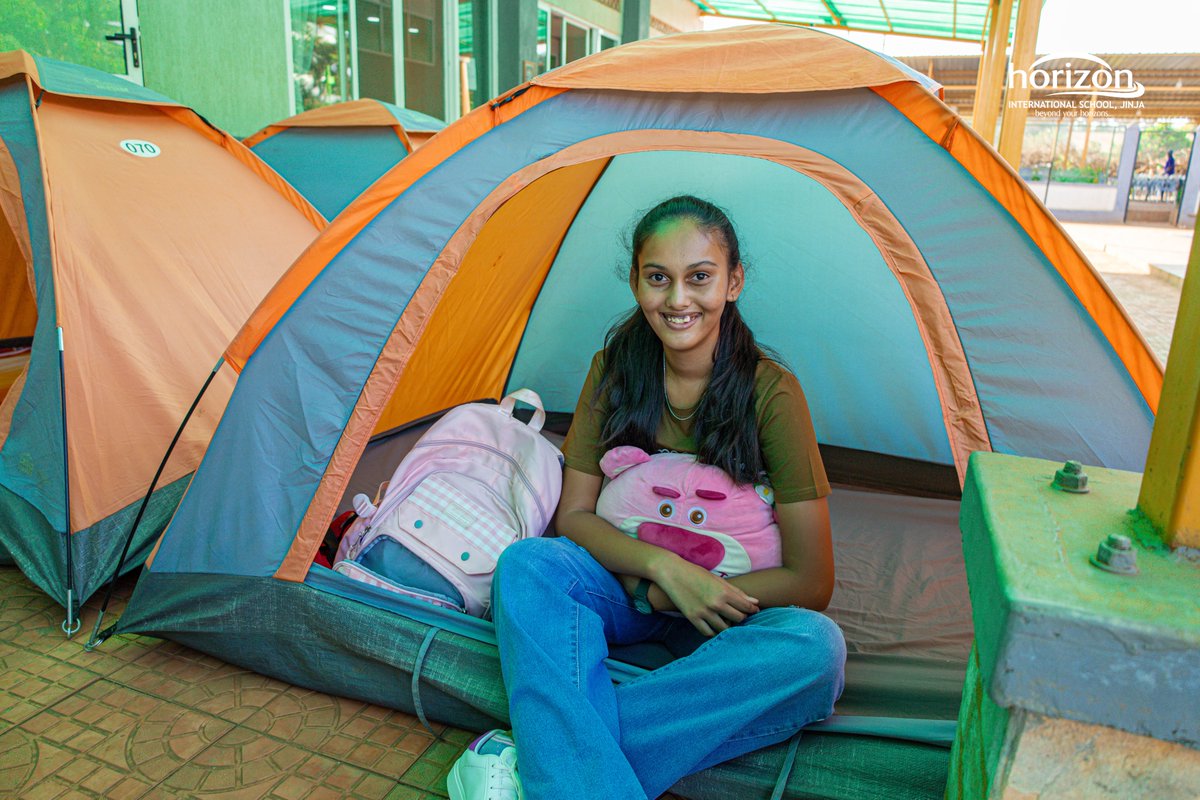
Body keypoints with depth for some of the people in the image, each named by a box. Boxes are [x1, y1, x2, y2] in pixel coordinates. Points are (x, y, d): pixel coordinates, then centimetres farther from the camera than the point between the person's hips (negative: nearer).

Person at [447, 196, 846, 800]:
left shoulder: (771, 392, -15)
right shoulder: (614, 369, -6)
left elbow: (811, 583, -13)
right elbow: (573, 515, -5)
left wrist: (670, 597, -17)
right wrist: (662, 565, -23)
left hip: (722, 610, -1)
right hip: (623, 586, 2)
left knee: (817, 647, -33)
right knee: (527, 562, -28)